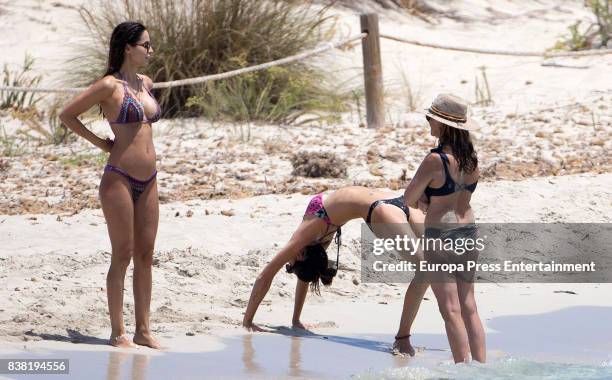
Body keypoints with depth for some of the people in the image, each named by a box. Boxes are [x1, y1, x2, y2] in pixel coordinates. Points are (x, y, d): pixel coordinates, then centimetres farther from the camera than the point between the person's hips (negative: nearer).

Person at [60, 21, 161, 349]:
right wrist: (100, 143, -4)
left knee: (145, 256, 8)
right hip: (119, 179, -7)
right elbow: (67, 115, -5)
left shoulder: (146, 83, 11)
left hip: (148, 182, 7)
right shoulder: (110, 86, -10)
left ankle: (143, 330, 13)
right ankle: (118, 333, 3)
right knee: (123, 256, -3)